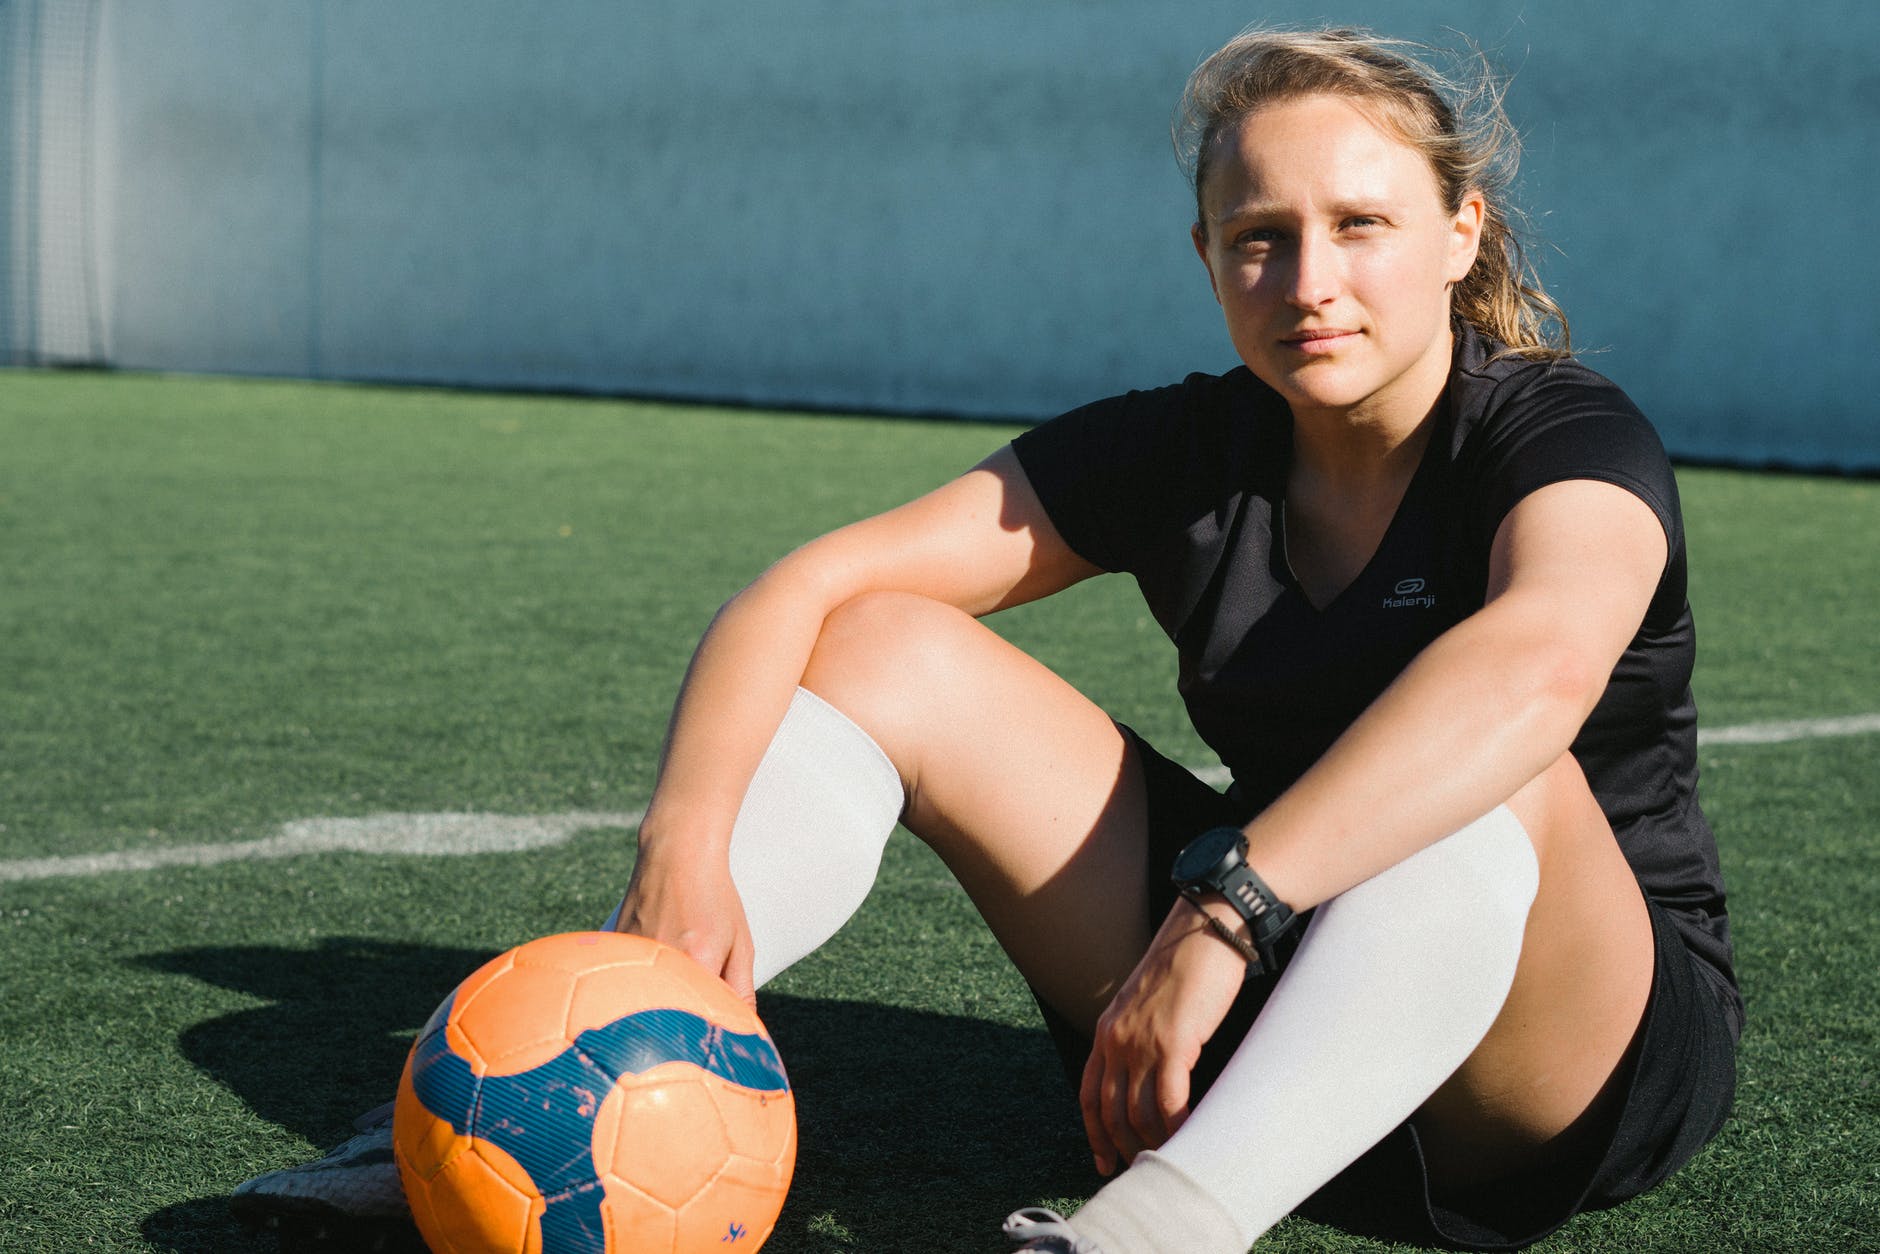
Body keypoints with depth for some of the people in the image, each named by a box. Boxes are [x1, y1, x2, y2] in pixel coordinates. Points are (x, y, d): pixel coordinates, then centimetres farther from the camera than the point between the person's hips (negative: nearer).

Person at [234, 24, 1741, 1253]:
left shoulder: (1566, 435, -16)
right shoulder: (1185, 454, -3)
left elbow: (1541, 660, -42)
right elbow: (807, 584, -9)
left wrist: (1221, 912, -49)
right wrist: (686, 844, -27)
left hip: (1588, 1057, -4)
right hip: (1243, 992, 4)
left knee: (1486, 763, -38)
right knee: (880, 652, -10)